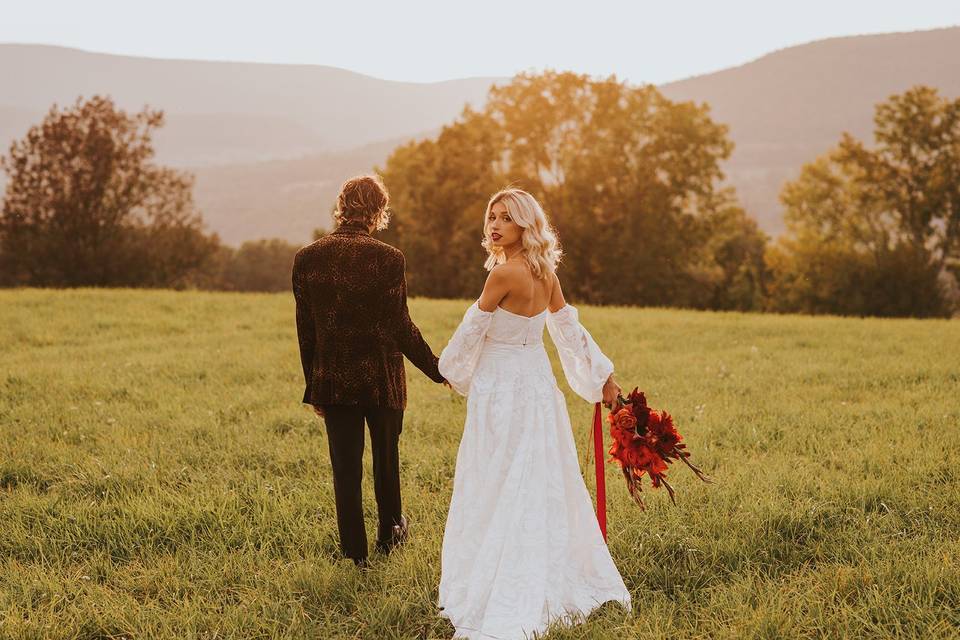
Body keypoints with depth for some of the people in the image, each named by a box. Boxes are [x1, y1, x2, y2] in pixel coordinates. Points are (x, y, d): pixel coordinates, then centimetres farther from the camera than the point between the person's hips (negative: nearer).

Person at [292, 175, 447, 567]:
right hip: (382, 380, -1)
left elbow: (305, 330, 1)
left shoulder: (307, 258, -4)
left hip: (333, 382, 2)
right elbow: (401, 328, -12)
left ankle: (355, 552, 12)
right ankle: (389, 532, 36)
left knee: (345, 469, 9)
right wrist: (437, 370, 1)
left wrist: (313, 387, 10)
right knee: (386, 460, 19)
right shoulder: (388, 259, -14)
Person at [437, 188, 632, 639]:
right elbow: (570, 330, 9)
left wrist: (451, 370, 8)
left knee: (495, 496, -1)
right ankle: (561, 584, 26)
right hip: (538, 384, 8)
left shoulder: (504, 273, -19)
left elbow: (472, 329, -9)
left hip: (501, 390, -8)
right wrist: (603, 375, 16)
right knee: (546, 491, 15)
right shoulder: (546, 273, 4)